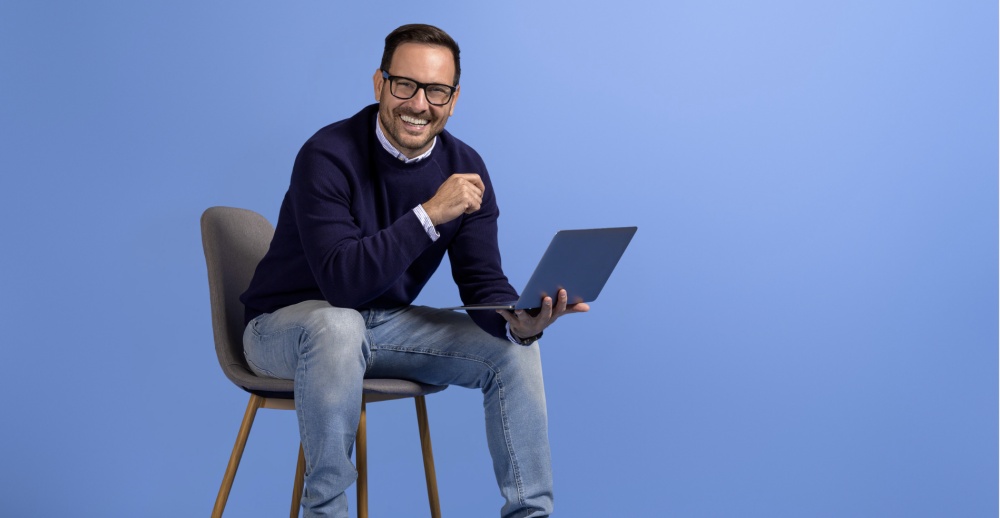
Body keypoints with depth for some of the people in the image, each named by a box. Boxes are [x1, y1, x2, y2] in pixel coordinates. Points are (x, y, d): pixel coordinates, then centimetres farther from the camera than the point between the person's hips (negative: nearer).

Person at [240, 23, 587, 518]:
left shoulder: (464, 169, -6)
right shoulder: (328, 156, -23)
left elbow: (483, 282, -8)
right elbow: (340, 279, -32)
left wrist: (520, 322, -31)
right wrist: (429, 213, -37)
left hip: (387, 323, 6)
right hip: (287, 325, -5)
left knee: (513, 348, -9)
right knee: (338, 326, -39)